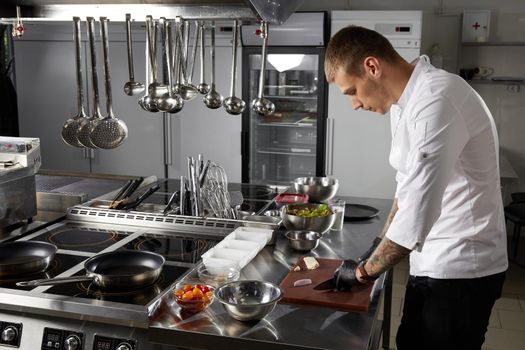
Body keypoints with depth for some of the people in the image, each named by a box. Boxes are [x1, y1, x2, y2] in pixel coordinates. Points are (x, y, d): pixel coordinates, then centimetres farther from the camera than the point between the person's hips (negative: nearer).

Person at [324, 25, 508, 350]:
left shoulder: (437, 100, -26)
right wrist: (378, 247, 9)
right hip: (433, 262, 9)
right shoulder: (406, 101, 7)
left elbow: (417, 214, -30)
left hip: (461, 269, -9)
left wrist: (365, 270, -16)